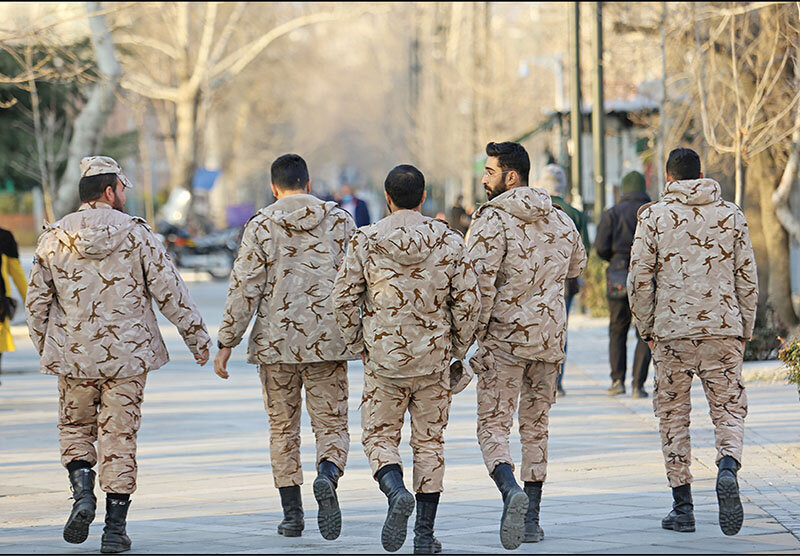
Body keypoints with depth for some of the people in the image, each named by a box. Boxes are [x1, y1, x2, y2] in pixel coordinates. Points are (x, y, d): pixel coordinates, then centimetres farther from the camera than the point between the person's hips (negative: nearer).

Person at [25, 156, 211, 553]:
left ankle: (83, 491, -6)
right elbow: (169, 290, -3)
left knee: (75, 427, 19)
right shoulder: (136, 234, -5)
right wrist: (197, 338, 6)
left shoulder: (53, 239, 0)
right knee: (119, 436, 5)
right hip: (127, 355, -1)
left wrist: (44, 348, 21)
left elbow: (37, 301, 5)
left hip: (74, 356, 1)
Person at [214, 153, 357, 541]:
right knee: (331, 424, 5)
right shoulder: (340, 221, 2)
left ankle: (292, 514, 11)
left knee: (283, 428, 12)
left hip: (276, 343, 0)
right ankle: (327, 477, -26)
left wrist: (226, 343, 1)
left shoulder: (260, 226, -3)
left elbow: (244, 289, -6)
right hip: (329, 342, 0)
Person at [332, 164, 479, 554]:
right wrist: (459, 348, 11)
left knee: (379, 437, 10)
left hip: (383, 360, -1)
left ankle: (397, 492, -20)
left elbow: (344, 297, -3)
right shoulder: (450, 243, -3)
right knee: (429, 441, 10)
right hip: (433, 360, 1)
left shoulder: (365, 241, -4)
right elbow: (467, 301, -3)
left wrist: (357, 343, 11)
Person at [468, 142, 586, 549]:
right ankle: (531, 520, 16)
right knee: (536, 427, 15)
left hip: (504, 337, -5)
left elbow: (481, 280, -19)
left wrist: (475, 333, -12)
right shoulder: (560, 221, 9)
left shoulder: (492, 219, -11)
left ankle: (513, 494, -28)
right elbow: (577, 266, 27)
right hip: (549, 338, 5)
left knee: (493, 428, -2)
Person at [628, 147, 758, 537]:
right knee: (728, 408, 6)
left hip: (672, 331, -1)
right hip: (723, 329, 1)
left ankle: (682, 506, 7)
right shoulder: (731, 216, 6)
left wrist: (646, 329, 8)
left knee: (673, 415, 8)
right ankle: (728, 468, -24)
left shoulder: (653, 216, 0)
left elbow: (639, 279, -3)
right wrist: (744, 331, 14)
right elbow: (747, 279, 6)